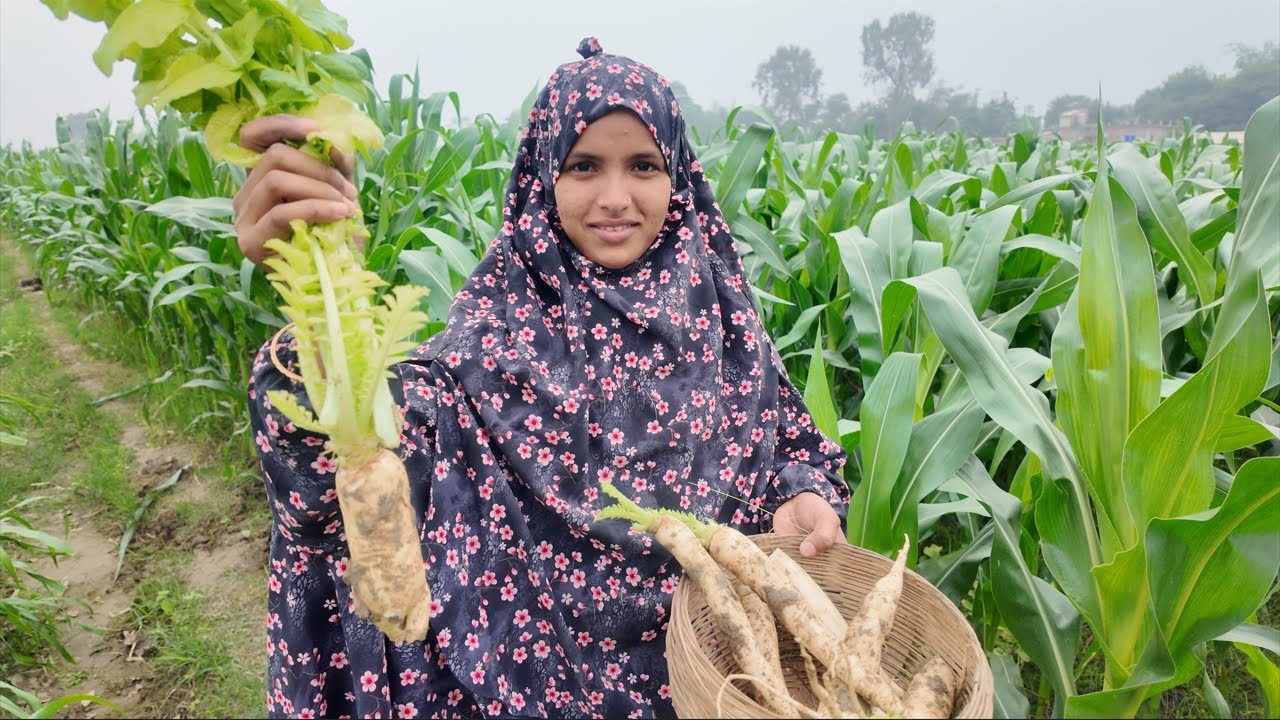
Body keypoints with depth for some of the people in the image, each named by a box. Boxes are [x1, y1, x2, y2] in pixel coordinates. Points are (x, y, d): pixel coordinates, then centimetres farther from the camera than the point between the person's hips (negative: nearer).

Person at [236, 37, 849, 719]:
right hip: (553, 663, -2)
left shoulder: (713, 294, -7)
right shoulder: (504, 311, -16)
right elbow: (394, 439, -34)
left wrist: (807, 494, -17)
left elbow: (787, 435, 3)